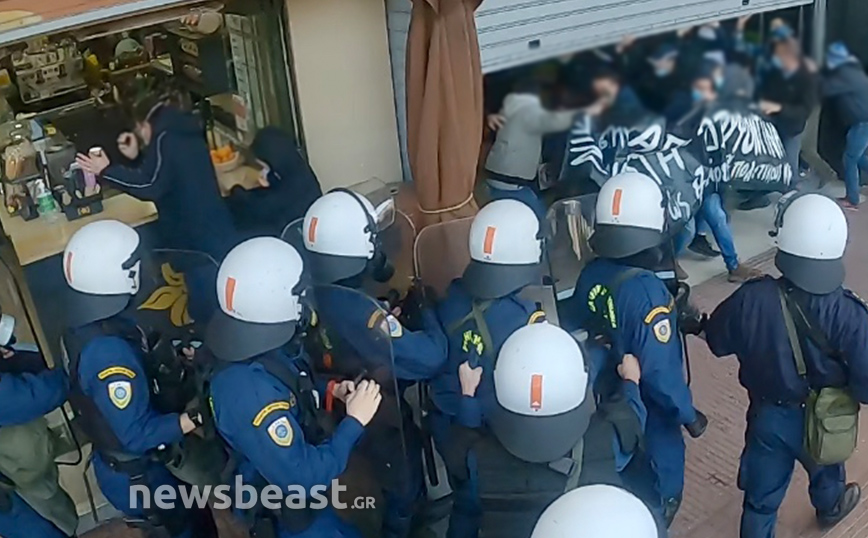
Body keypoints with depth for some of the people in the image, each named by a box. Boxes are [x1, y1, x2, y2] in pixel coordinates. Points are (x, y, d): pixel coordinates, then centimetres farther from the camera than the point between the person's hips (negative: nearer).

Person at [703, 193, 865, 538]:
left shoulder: (752, 299, -25)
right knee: (825, 469, 35)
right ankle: (829, 507, 65)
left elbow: (718, 341, -7)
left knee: (761, 496, 17)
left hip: (768, 418, -1)